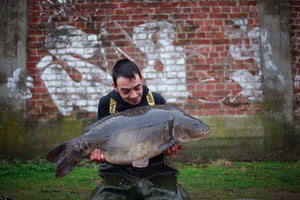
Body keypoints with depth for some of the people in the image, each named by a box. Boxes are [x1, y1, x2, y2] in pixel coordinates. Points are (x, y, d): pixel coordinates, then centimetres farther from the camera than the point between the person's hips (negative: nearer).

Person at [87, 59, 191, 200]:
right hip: (119, 172, 0)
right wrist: (98, 153, -16)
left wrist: (171, 146, -13)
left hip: (155, 171, 0)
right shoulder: (106, 104, 3)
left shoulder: (157, 100, 4)